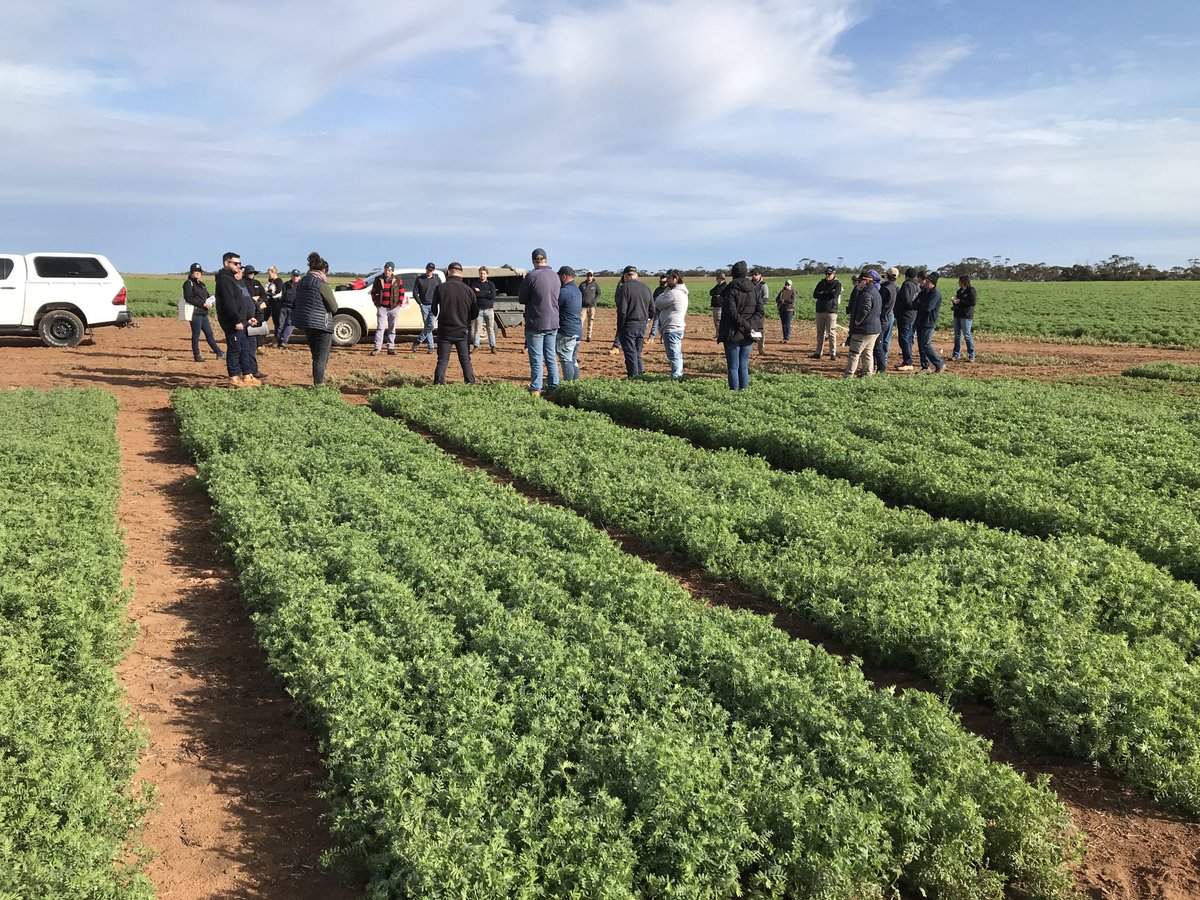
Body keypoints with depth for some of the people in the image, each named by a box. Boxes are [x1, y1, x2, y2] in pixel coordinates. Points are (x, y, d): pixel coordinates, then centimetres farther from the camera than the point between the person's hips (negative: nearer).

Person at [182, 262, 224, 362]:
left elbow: (207, 297, 26)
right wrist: (203, 304, -18)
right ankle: (197, 355, 5)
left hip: (203, 313, 8)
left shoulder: (202, 284, 22)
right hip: (195, 312, -8)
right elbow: (189, 298, -15)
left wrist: (210, 303, 2)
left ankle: (219, 353, 14)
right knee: (196, 334, -2)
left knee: (209, 333, 11)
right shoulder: (188, 283, -4)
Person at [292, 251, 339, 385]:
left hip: (306, 323, 8)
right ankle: (319, 384, -2)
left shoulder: (302, 282, 9)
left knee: (316, 356, 19)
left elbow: (297, 303, 17)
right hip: (321, 324, -8)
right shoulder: (322, 285, -15)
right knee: (321, 358, -1)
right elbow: (334, 307, -13)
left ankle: (318, 382, 22)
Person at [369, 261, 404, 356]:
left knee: (392, 329, 7)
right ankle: (377, 347, -10)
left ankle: (391, 348, 12)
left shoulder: (398, 280, 3)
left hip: (393, 308, 1)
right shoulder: (378, 280, 4)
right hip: (382, 307, -1)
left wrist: (399, 303, 1)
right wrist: (376, 302, 4)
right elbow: (373, 292, 12)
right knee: (380, 328, -8)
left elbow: (402, 293, 9)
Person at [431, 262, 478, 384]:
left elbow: (434, 310, 2)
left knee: (442, 361, 3)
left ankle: (438, 384, -3)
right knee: (466, 360, 10)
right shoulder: (468, 290, -3)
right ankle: (471, 383, 6)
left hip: (444, 330, -1)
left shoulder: (440, 288, -7)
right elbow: (475, 313, 3)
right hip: (462, 331, 1)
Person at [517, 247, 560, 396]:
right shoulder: (555, 277, 3)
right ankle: (553, 386, 19)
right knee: (551, 356, 14)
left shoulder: (531, 276, -15)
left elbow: (521, 299, -6)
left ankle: (536, 389, 4)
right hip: (553, 323, 6)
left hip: (536, 324, -5)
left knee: (536, 359, 0)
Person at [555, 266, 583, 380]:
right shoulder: (578, 291, 14)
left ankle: (568, 383, -5)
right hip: (578, 331, 9)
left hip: (566, 332, -9)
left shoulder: (564, 291, -15)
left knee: (566, 360, -5)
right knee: (573, 360, 15)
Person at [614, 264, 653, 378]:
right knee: (638, 353, 16)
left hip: (629, 325, -6)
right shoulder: (645, 288, 9)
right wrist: (645, 319, 16)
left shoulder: (625, 288, -11)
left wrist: (619, 327, -8)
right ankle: (640, 376, 18)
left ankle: (633, 376, -3)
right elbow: (652, 308, 11)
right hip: (642, 325, 6)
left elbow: (621, 310, -16)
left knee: (630, 353, -1)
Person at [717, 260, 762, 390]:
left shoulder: (731, 289, -10)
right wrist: (750, 326, -6)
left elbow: (732, 313, -17)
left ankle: (734, 389, -2)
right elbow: (760, 311, 3)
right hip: (747, 335, 5)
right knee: (743, 365, 11)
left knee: (733, 366, 0)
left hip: (733, 333, -5)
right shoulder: (755, 289, 8)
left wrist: (747, 327, -15)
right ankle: (744, 389, 10)